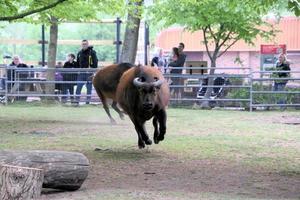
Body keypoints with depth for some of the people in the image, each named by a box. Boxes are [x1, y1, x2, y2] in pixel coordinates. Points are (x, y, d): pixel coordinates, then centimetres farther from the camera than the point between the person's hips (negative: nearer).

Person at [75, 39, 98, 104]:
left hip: (89, 73, -4)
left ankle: (88, 101, 9)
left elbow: (95, 63, -5)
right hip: (81, 73, 4)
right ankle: (77, 100, 2)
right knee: (78, 87, -1)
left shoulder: (92, 52, -2)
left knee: (89, 88, 3)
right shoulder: (79, 53, 13)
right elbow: (77, 63, 19)